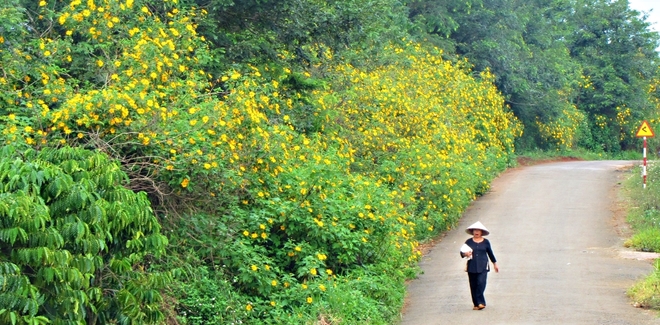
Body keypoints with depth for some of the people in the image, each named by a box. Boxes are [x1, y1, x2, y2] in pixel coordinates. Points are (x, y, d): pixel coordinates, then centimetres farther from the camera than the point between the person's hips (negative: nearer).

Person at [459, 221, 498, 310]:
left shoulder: (486, 242, 6)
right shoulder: (469, 242, 5)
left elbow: (490, 253, 18)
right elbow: (462, 252, 5)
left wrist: (495, 264, 24)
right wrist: (465, 254, -19)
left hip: (483, 267, -1)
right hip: (472, 267, 1)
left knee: (481, 283, -15)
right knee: (473, 286, 2)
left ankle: (480, 303, -8)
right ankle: (477, 303, 10)